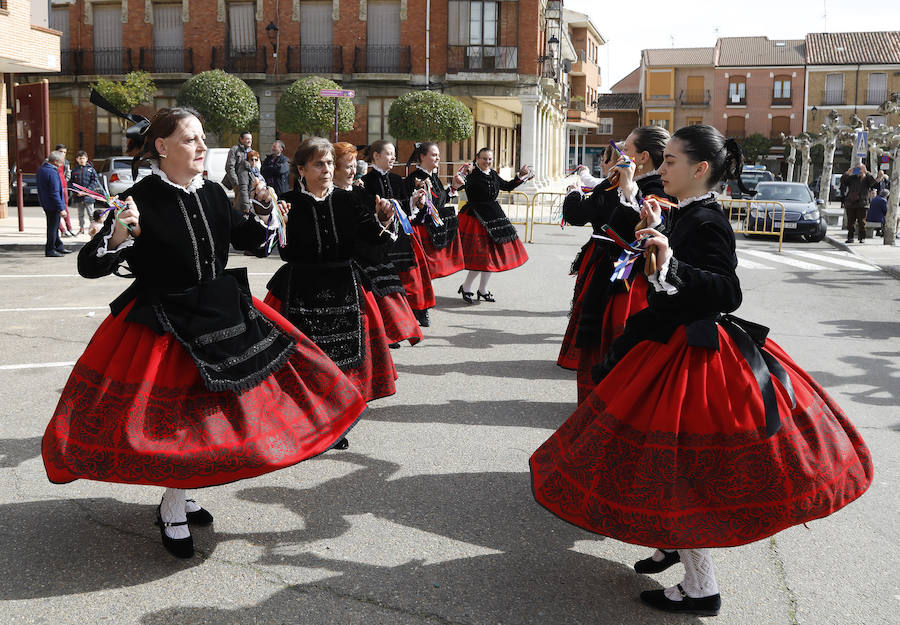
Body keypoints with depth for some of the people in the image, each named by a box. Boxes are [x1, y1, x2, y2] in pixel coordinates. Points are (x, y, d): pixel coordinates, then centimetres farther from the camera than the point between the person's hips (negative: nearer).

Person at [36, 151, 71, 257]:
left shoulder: (41, 169, 8)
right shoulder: (52, 173, -23)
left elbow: (39, 187, 18)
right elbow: (55, 193, -25)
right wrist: (61, 208, -22)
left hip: (45, 203, 10)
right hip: (53, 205, -10)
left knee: (54, 226, 19)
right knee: (53, 227, 0)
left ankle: (59, 246, 29)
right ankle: (50, 250, 8)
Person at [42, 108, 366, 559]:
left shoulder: (212, 194, 2)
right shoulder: (140, 200, -16)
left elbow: (243, 237, 20)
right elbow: (89, 265, -18)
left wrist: (266, 213, 3)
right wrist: (118, 238, -36)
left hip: (220, 314, 6)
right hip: (162, 323, -6)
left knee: (202, 410, 13)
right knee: (170, 415, 1)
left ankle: (176, 498, 33)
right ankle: (172, 510, 23)